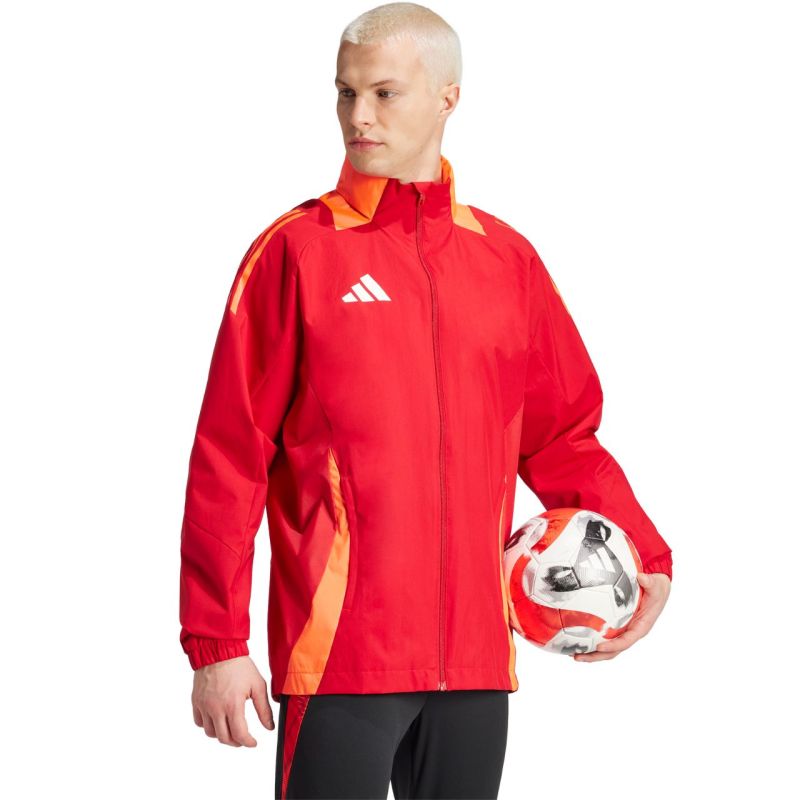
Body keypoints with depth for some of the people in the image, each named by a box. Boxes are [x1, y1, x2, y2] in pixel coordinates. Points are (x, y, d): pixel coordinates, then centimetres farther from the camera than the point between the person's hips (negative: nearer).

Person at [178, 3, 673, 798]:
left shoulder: (508, 259, 9)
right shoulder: (297, 251, -2)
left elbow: (561, 434, 15)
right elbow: (228, 458, -4)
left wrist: (644, 552, 0)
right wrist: (217, 642, -7)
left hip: (476, 656, 4)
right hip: (338, 653, -4)